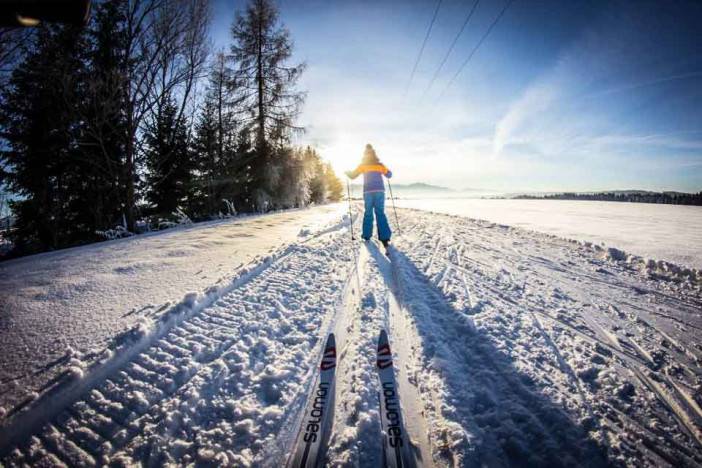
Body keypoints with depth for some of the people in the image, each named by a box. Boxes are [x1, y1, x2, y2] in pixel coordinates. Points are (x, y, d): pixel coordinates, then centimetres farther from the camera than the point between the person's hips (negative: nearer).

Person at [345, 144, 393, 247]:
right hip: (379, 191, 1)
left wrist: (347, 172, 25)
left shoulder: (362, 165, 7)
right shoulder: (380, 165, 10)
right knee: (380, 213, -2)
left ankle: (367, 235, 11)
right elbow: (389, 175, 18)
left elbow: (353, 175, 9)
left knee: (368, 213, 10)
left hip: (368, 191, 0)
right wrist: (385, 171, 36)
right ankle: (384, 237, -12)